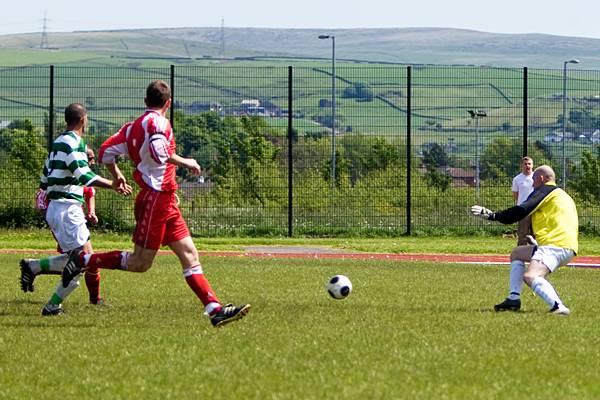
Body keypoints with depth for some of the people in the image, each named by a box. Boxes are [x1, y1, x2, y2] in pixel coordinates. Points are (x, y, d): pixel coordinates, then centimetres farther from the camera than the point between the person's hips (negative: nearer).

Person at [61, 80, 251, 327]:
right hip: (157, 198, -9)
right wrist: (184, 162, -15)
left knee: (190, 255, 2)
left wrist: (116, 175, 34)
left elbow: (106, 151, 16)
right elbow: (157, 150, -28)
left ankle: (215, 310, -5)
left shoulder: (132, 126, 15)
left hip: (166, 203, 9)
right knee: (139, 264, -4)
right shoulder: (158, 121, -10)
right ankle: (83, 261, 5)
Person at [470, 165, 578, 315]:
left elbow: (522, 211, -9)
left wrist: (493, 215, -5)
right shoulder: (561, 194, 29)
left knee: (529, 277, -30)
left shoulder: (545, 190, 0)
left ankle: (558, 307, -48)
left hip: (557, 244, -10)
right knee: (516, 253, 24)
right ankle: (514, 298, 11)